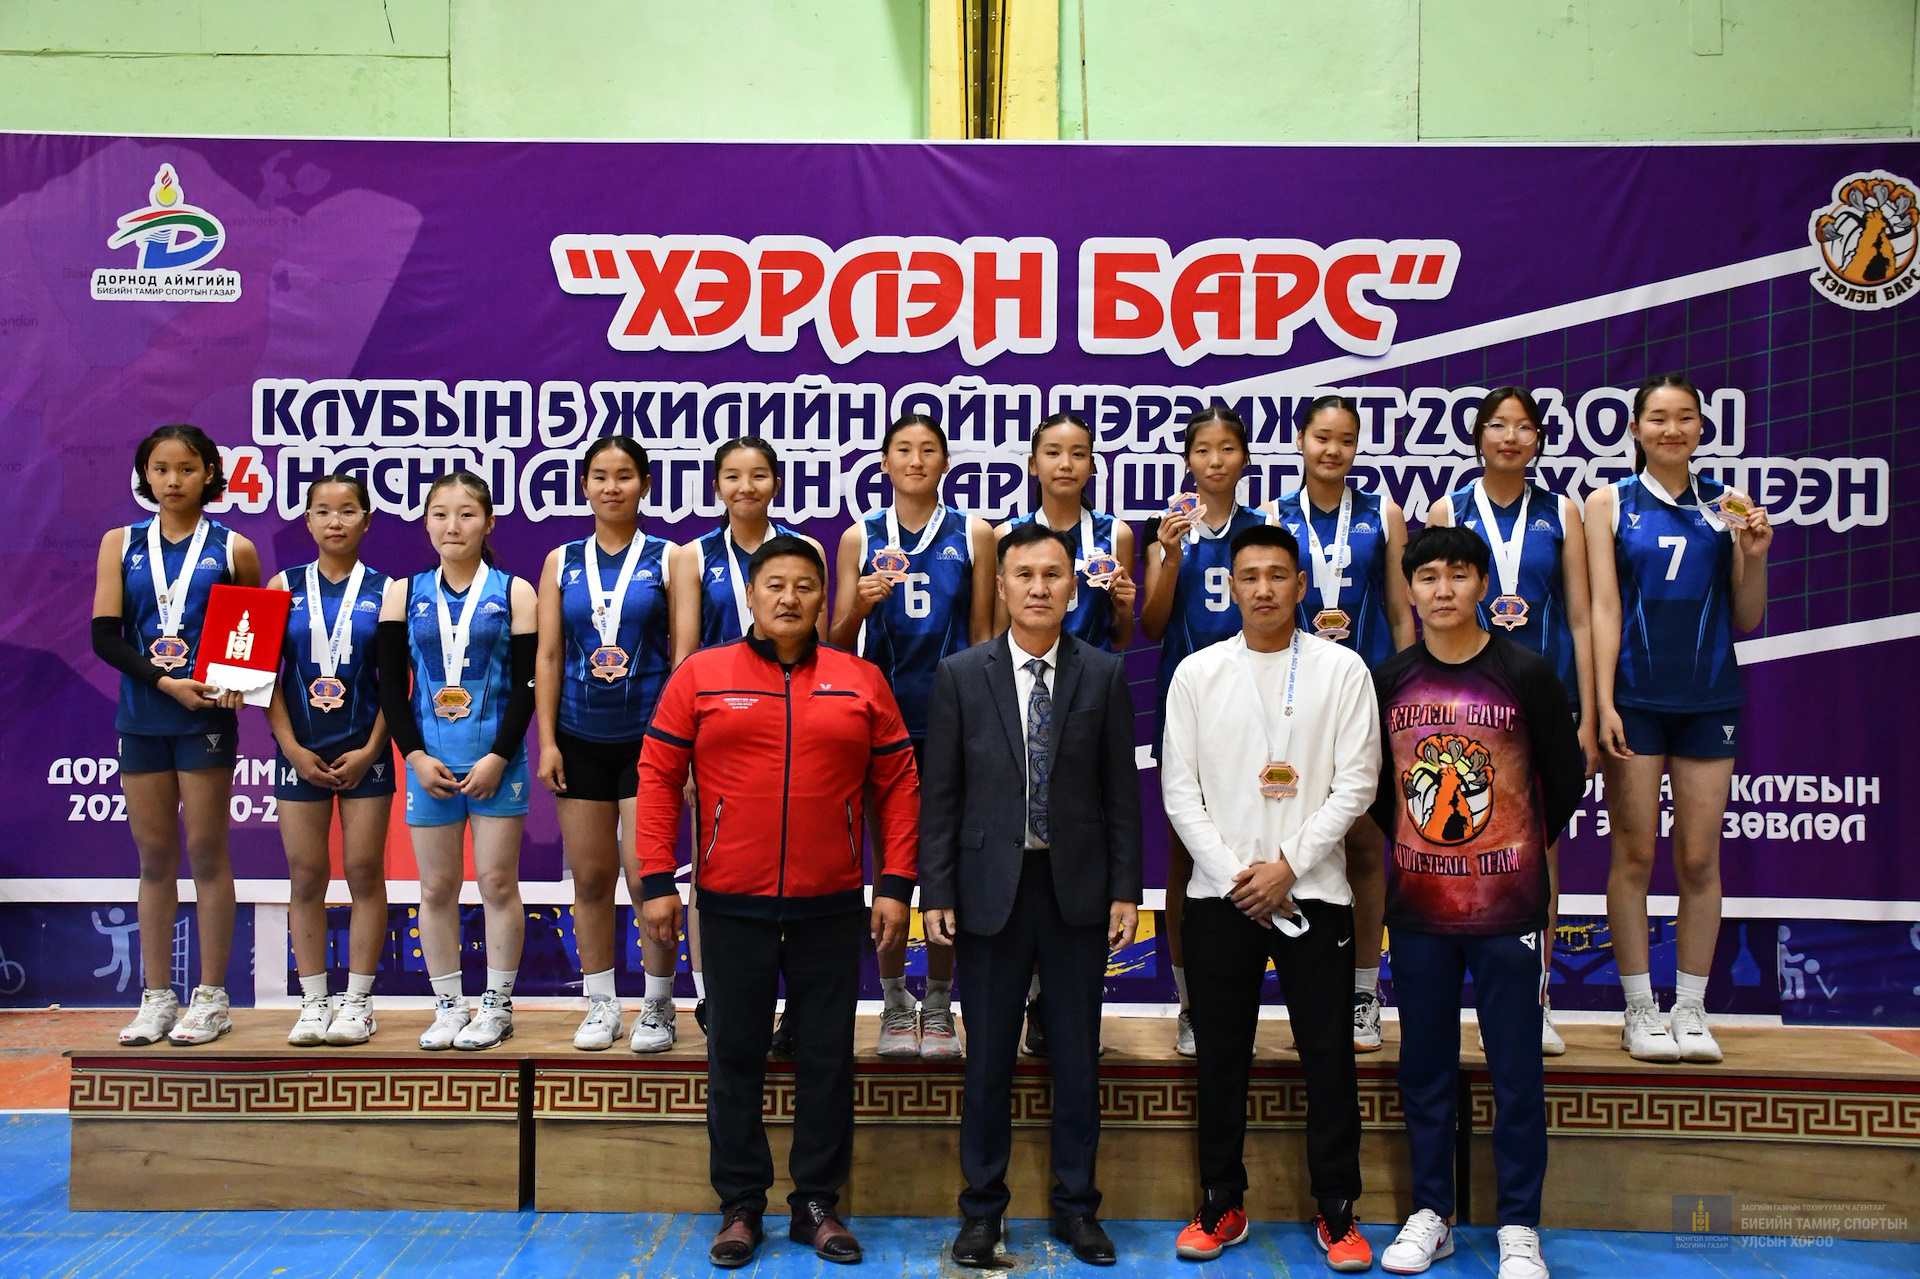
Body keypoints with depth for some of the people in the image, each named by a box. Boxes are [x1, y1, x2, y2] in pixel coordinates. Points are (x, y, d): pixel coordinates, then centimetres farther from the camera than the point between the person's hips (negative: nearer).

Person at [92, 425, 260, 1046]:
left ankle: (211, 998, 11)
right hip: (141, 717, 3)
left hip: (206, 717, -2)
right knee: (154, 858, 9)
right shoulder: (121, 545, 7)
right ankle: (156, 998, 18)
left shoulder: (233, 550, 2)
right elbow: (104, 636, 0)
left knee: (206, 853, 2)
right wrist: (165, 681, -14)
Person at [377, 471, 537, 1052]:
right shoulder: (404, 594, 7)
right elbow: (391, 684, 4)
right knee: (437, 888, 7)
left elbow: (526, 684, -2)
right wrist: (415, 756, -6)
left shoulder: (513, 593, 1)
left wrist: (499, 757, -11)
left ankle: (497, 1005, 15)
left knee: (498, 882, 2)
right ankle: (449, 1005, 19)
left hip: (496, 760, -2)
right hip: (430, 761, 2)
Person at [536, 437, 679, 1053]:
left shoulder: (667, 559, 2)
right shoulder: (562, 562, 9)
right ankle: (601, 1007, 21)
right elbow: (548, 656, 7)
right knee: (590, 879, 8)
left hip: (647, 736, -3)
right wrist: (547, 741, 1)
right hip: (581, 740, 3)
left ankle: (658, 1008, 12)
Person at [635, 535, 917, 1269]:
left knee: (827, 1058, 10)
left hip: (833, 907, 1)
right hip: (733, 905, -1)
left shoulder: (861, 683, 3)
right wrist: (656, 880, -4)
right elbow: (658, 775, 1)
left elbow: (898, 786, 4)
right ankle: (740, 1206, 24)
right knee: (735, 1058, 9)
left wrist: (895, 885, -1)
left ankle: (816, 1204, 25)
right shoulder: (700, 676, 0)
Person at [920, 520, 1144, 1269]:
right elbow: (940, 794, 0)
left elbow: (1121, 791, 3)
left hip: (1078, 887, 1)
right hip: (992, 887, 0)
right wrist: (936, 893, -5)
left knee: (1077, 1054, 9)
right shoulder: (960, 676, 1)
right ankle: (983, 1207, 24)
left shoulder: (1104, 675, 3)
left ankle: (1076, 1206, 25)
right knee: (989, 1056, 8)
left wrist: (1125, 890, -2)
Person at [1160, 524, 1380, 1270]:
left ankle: (1337, 1212, 19)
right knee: (1221, 1056, 8)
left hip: (1313, 893, -1)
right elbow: (1179, 790, 2)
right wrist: (1236, 876, -6)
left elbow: (1356, 782, -3)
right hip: (1218, 894, 1)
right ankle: (1222, 1206, 23)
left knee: (1330, 1057, 4)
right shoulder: (1197, 674, 4)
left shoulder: (1341, 669, 1)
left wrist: (1287, 866, -10)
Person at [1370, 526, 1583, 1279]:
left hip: (1509, 907, -2)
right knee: (1424, 1067, 11)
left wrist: (1524, 849, 12)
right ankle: (1431, 1212, 25)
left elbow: (1566, 776, 5)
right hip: (1418, 908, 2)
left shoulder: (1524, 673, -4)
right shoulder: (1387, 681, 2)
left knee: (1516, 1071, 5)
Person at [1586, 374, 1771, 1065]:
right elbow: (1603, 607, -3)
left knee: (1700, 857, 5)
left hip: (1709, 697, 2)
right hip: (1635, 696, -2)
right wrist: (1603, 703, -9)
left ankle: (1691, 1007, 17)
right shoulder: (1610, 503, 3)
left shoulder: (1725, 505, 7)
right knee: (1634, 853, 2)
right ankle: (1639, 1009, 13)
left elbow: (1746, 620, 8)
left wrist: (1754, 557, -9)